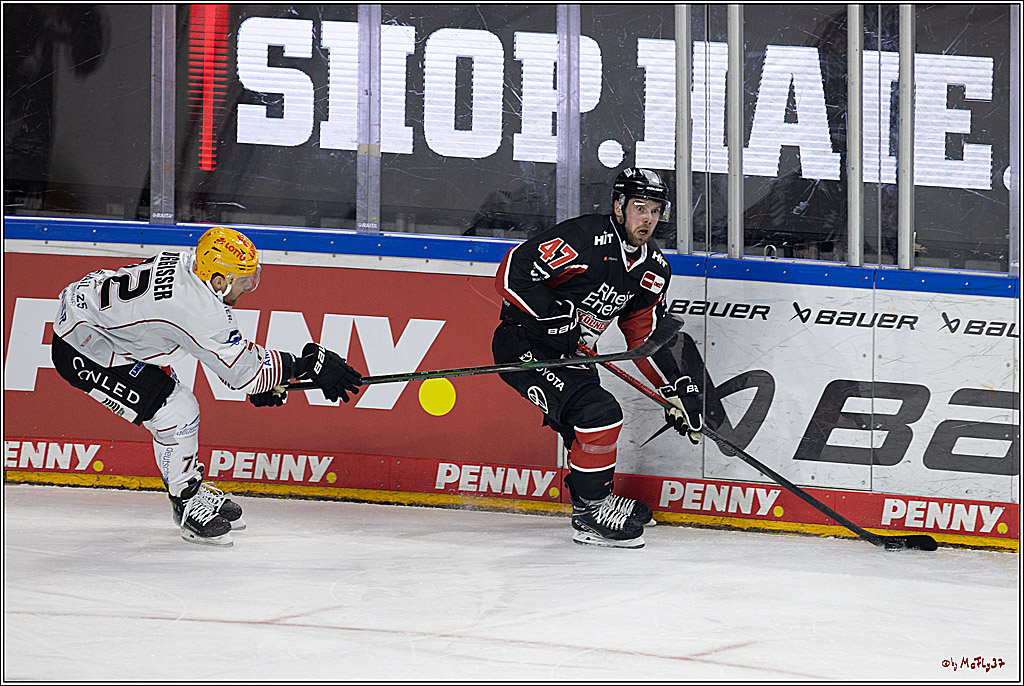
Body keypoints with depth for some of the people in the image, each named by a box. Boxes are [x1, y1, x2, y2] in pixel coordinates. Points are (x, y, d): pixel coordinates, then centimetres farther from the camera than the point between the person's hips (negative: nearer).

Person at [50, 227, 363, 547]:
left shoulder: (187, 266, -2)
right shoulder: (198, 308, -31)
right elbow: (242, 370, -24)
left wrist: (259, 379, 11)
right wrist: (308, 364, -20)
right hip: (81, 350, -10)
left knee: (177, 405, 15)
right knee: (175, 412, -12)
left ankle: (195, 492, 30)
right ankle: (189, 504, 3)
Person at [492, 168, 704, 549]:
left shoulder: (653, 270, 4)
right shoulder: (583, 238, -23)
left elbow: (646, 339, 11)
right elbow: (512, 272, -25)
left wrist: (678, 390, 2)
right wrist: (554, 315, -30)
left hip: (569, 355, 9)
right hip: (523, 345, -9)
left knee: (594, 436, 16)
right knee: (599, 413, -21)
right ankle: (591, 510, -8)